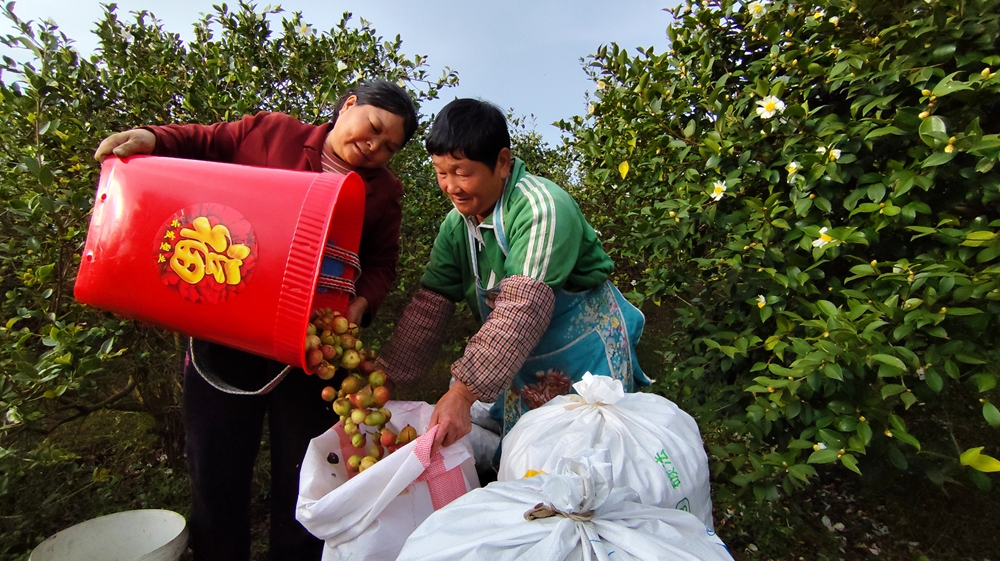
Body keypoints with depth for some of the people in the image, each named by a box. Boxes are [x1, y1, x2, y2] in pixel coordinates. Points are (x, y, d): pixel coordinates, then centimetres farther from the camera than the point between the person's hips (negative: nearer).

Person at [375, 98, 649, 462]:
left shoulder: (542, 208, -26)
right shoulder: (456, 226, -4)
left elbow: (522, 309, -34)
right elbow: (429, 308, -5)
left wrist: (464, 391, -38)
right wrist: (384, 376, -13)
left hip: (585, 354, -6)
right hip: (521, 361, 6)